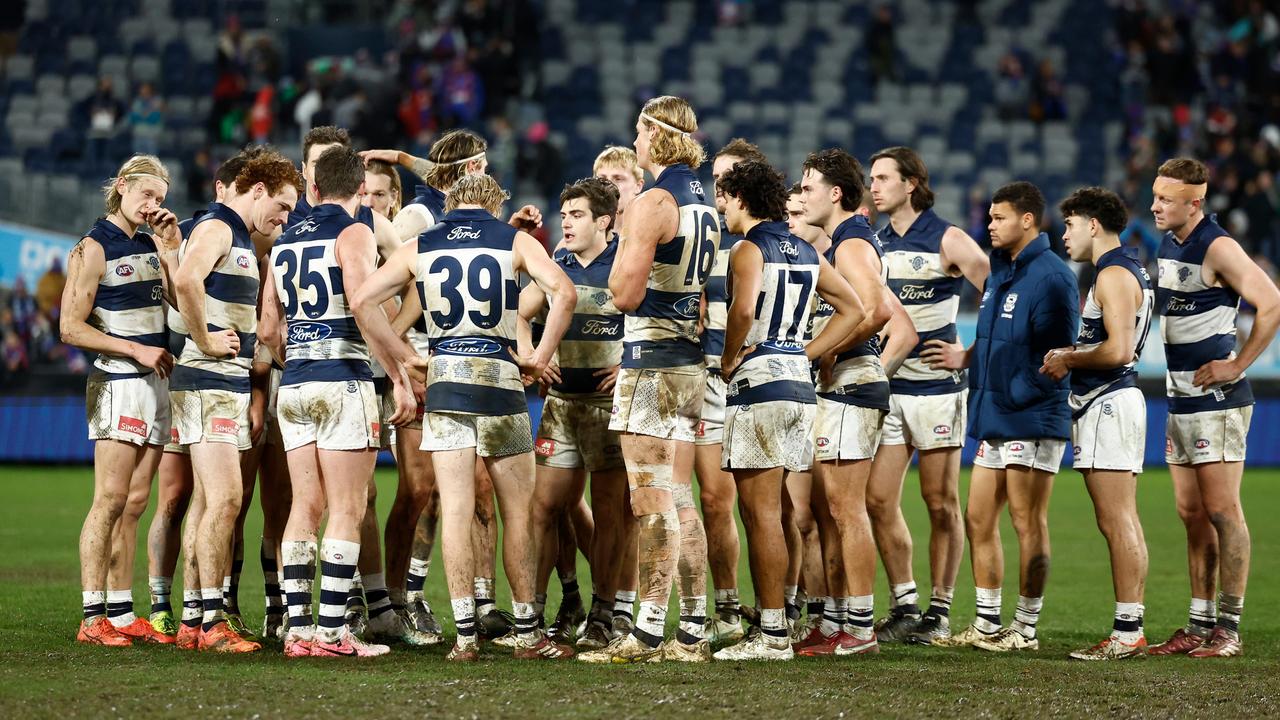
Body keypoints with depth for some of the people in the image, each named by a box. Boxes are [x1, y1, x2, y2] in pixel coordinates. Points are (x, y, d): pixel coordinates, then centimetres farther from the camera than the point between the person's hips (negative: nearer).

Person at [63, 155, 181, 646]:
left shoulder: (152, 245, 16)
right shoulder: (93, 248, -5)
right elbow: (71, 327, -10)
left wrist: (171, 248, 1)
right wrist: (136, 349, -13)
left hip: (158, 381, 7)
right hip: (118, 384, -7)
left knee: (134, 504, 7)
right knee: (111, 499, -12)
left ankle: (122, 614, 9)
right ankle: (93, 618, -12)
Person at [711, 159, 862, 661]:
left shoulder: (749, 249, -10)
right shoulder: (805, 252, 15)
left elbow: (743, 308, -28)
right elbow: (851, 309, 20)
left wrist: (729, 360, -13)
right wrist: (806, 354, 14)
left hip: (759, 385, -8)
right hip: (799, 384, 8)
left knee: (761, 514, -6)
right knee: (766, 512, 15)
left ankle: (772, 635, -6)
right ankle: (771, 621, 17)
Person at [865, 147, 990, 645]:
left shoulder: (948, 241, -5)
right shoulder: (873, 243, 11)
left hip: (936, 384, -5)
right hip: (884, 385, 5)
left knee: (941, 504, 0)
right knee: (878, 500, 0)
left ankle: (939, 610, 8)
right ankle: (904, 605, 11)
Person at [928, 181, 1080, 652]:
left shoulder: (1051, 277, -13)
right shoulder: (999, 272, 16)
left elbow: (1058, 354, -16)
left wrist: (1022, 392, -18)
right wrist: (965, 359, 15)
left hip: (1032, 421, -9)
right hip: (993, 420, 9)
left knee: (1028, 525, -2)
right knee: (979, 521, 11)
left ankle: (1025, 630, 5)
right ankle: (986, 626, 18)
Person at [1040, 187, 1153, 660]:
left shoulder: (1114, 275, -14)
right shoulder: (1124, 270, 19)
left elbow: (1117, 351, -24)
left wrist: (1068, 360, -10)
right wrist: (1069, 355, 13)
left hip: (1108, 403, -11)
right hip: (1107, 403, 11)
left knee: (1117, 521, -11)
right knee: (1121, 522, 10)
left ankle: (1127, 633, -12)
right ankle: (1130, 629, 11)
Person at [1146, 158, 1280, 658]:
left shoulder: (1218, 249, -14)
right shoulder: (1167, 246, 13)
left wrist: (1237, 365, -17)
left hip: (1217, 399, -9)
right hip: (1180, 400, 9)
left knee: (1222, 511, -6)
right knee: (1191, 514, 9)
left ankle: (1230, 627, -3)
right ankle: (1201, 623, 13)